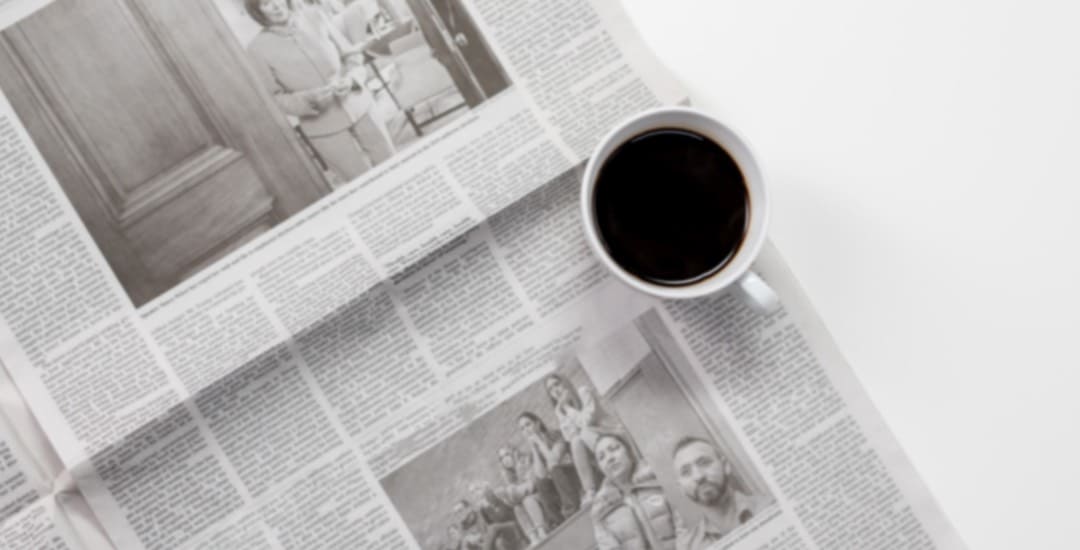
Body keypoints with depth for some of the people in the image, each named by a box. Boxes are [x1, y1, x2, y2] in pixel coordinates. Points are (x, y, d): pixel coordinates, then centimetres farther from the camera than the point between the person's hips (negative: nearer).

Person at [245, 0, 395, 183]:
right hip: (323, 127, -3)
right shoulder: (258, 49, -10)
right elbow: (272, 99, -5)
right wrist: (311, 99, -21)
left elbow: (351, 54, 5)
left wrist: (350, 79, -16)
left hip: (359, 108, 3)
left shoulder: (315, 16, -3)